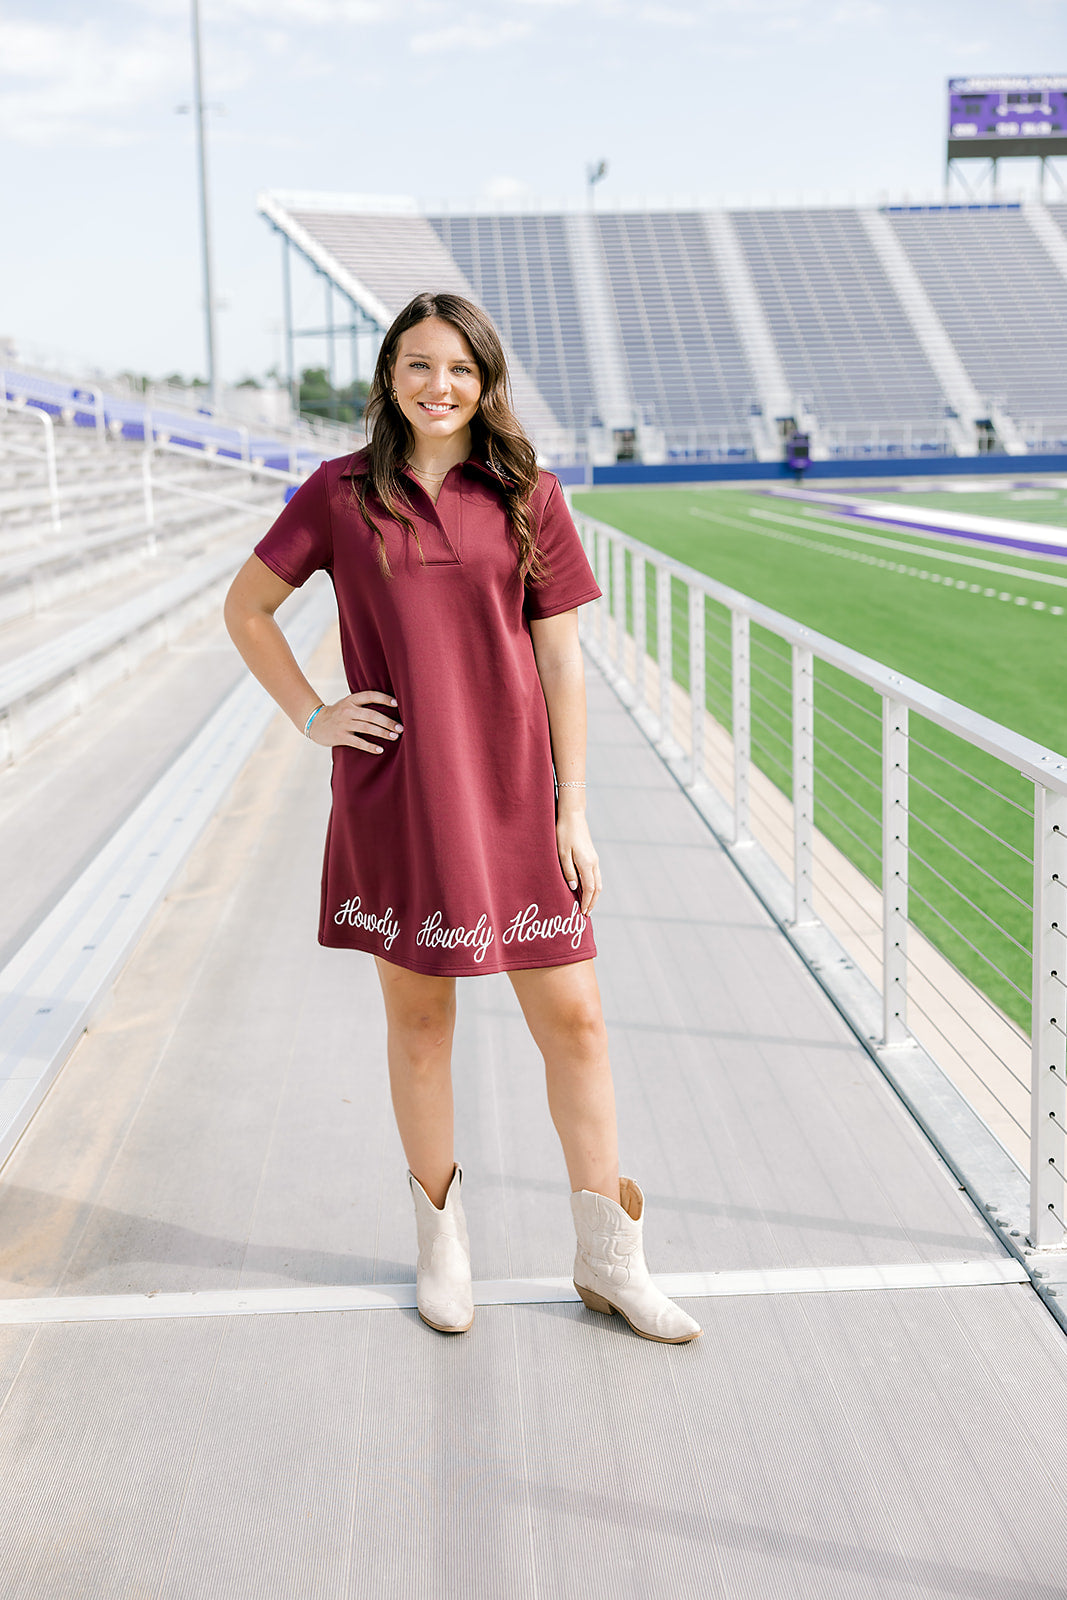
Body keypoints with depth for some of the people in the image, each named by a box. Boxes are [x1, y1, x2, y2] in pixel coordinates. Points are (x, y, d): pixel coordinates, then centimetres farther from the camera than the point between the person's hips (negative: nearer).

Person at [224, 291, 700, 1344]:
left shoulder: (528, 497, 3)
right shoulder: (341, 492, 2)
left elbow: (560, 662, 3)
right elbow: (247, 607, 12)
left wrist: (574, 812, 0)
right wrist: (311, 717, 0)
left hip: (512, 793, 1)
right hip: (394, 794, 0)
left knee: (573, 1018, 2)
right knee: (418, 1017, 9)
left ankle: (608, 1260, 17)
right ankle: (441, 1240, 28)